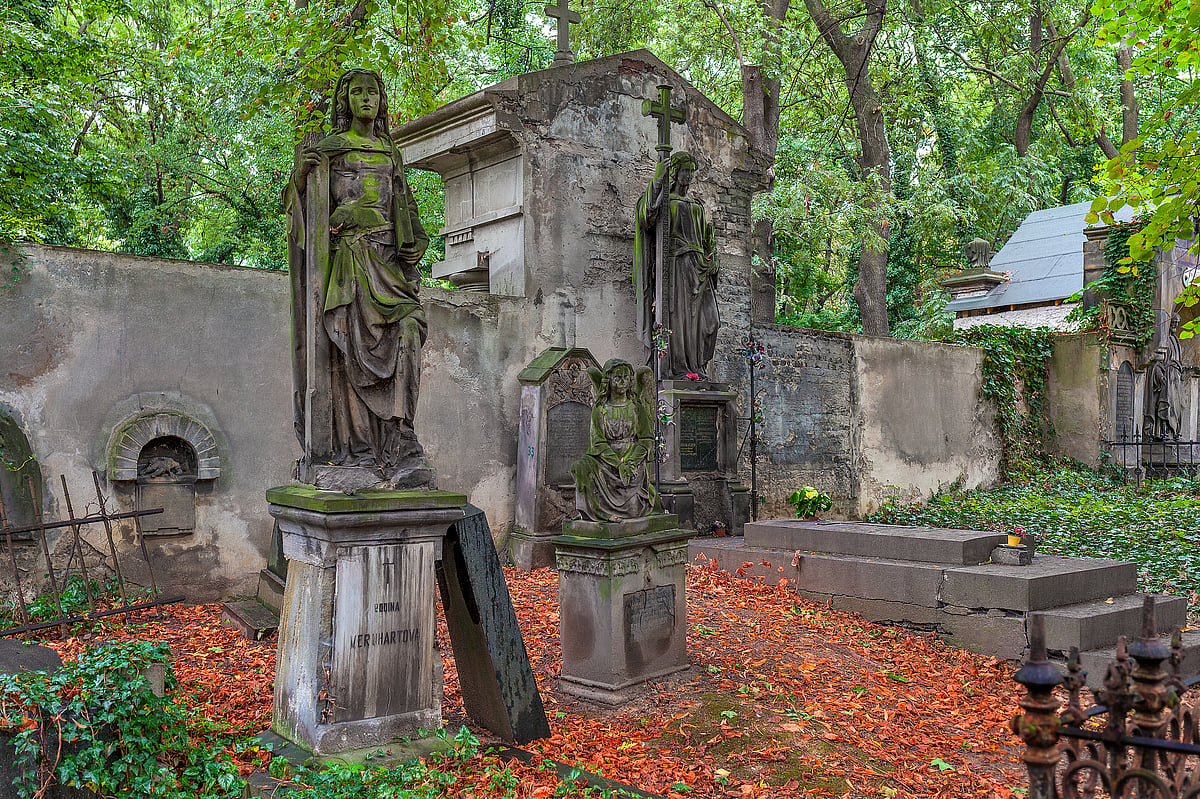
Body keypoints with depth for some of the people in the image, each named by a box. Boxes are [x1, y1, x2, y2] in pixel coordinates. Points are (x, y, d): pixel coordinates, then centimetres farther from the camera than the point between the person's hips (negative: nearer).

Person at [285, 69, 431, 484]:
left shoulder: (390, 151, 22)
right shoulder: (329, 148, 10)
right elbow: (300, 202, 4)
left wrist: (412, 247, 7)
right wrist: (302, 174, -17)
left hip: (387, 255, 3)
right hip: (348, 254, -3)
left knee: (406, 331, -16)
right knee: (352, 343, -10)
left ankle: (399, 447, -18)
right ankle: (356, 446, -7)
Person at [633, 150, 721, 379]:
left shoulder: (697, 205, 24)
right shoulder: (665, 200, 5)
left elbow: (707, 237, 24)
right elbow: (648, 220, -16)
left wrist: (711, 262, 8)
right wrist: (657, 183, -19)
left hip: (699, 267, 6)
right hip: (676, 263, -6)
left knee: (704, 317, -1)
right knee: (676, 314, -9)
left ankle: (696, 367, 3)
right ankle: (675, 367, -8)